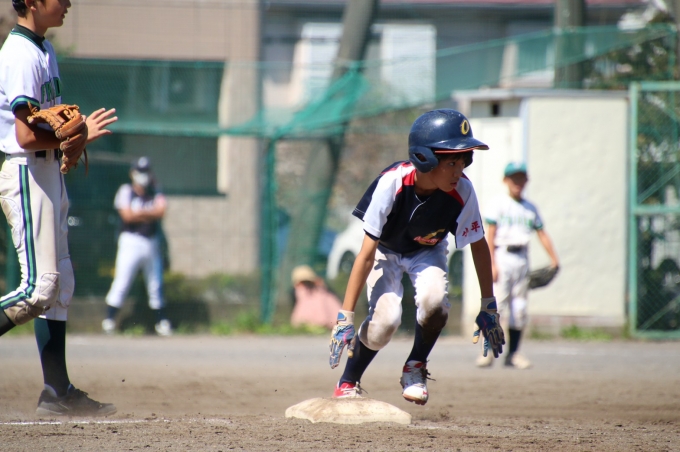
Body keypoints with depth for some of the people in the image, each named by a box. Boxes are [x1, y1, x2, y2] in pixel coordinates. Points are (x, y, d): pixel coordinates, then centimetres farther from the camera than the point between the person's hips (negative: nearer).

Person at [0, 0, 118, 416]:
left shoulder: (44, 49, 15)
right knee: (39, 286, -15)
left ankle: (58, 392, 12)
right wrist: (78, 134, -14)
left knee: (60, 286, 10)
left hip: (49, 173, 10)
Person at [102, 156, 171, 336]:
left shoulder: (156, 193, 11)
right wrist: (149, 214, -5)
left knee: (155, 284, 11)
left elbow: (160, 210, -7)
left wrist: (139, 213, -12)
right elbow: (127, 215, -11)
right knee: (122, 282, -10)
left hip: (152, 242, 4)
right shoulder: (126, 191, 1)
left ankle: (161, 322, 18)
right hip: (131, 240, -4)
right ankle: (109, 319, -8)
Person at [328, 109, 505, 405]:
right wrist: (345, 317, -32)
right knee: (385, 319, -25)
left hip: (427, 252, 2)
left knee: (434, 299, -29)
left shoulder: (462, 191, -29)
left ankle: (416, 367, -1)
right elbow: (367, 255, -31)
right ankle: (348, 383, 2)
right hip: (385, 250, -2)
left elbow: (478, 246, -11)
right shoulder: (392, 183, -36)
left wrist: (488, 308, -6)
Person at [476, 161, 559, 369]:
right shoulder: (498, 204, 0)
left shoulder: (530, 208, 13)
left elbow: (542, 234, 11)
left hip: (522, 257, 5)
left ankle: (513, 354, 10)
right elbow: (490, 234, -6)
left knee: (519, 309, 4)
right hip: (502, 256, -5)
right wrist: (492, 264, -14)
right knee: (496, 304, -11)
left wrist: (554, 259, 0)